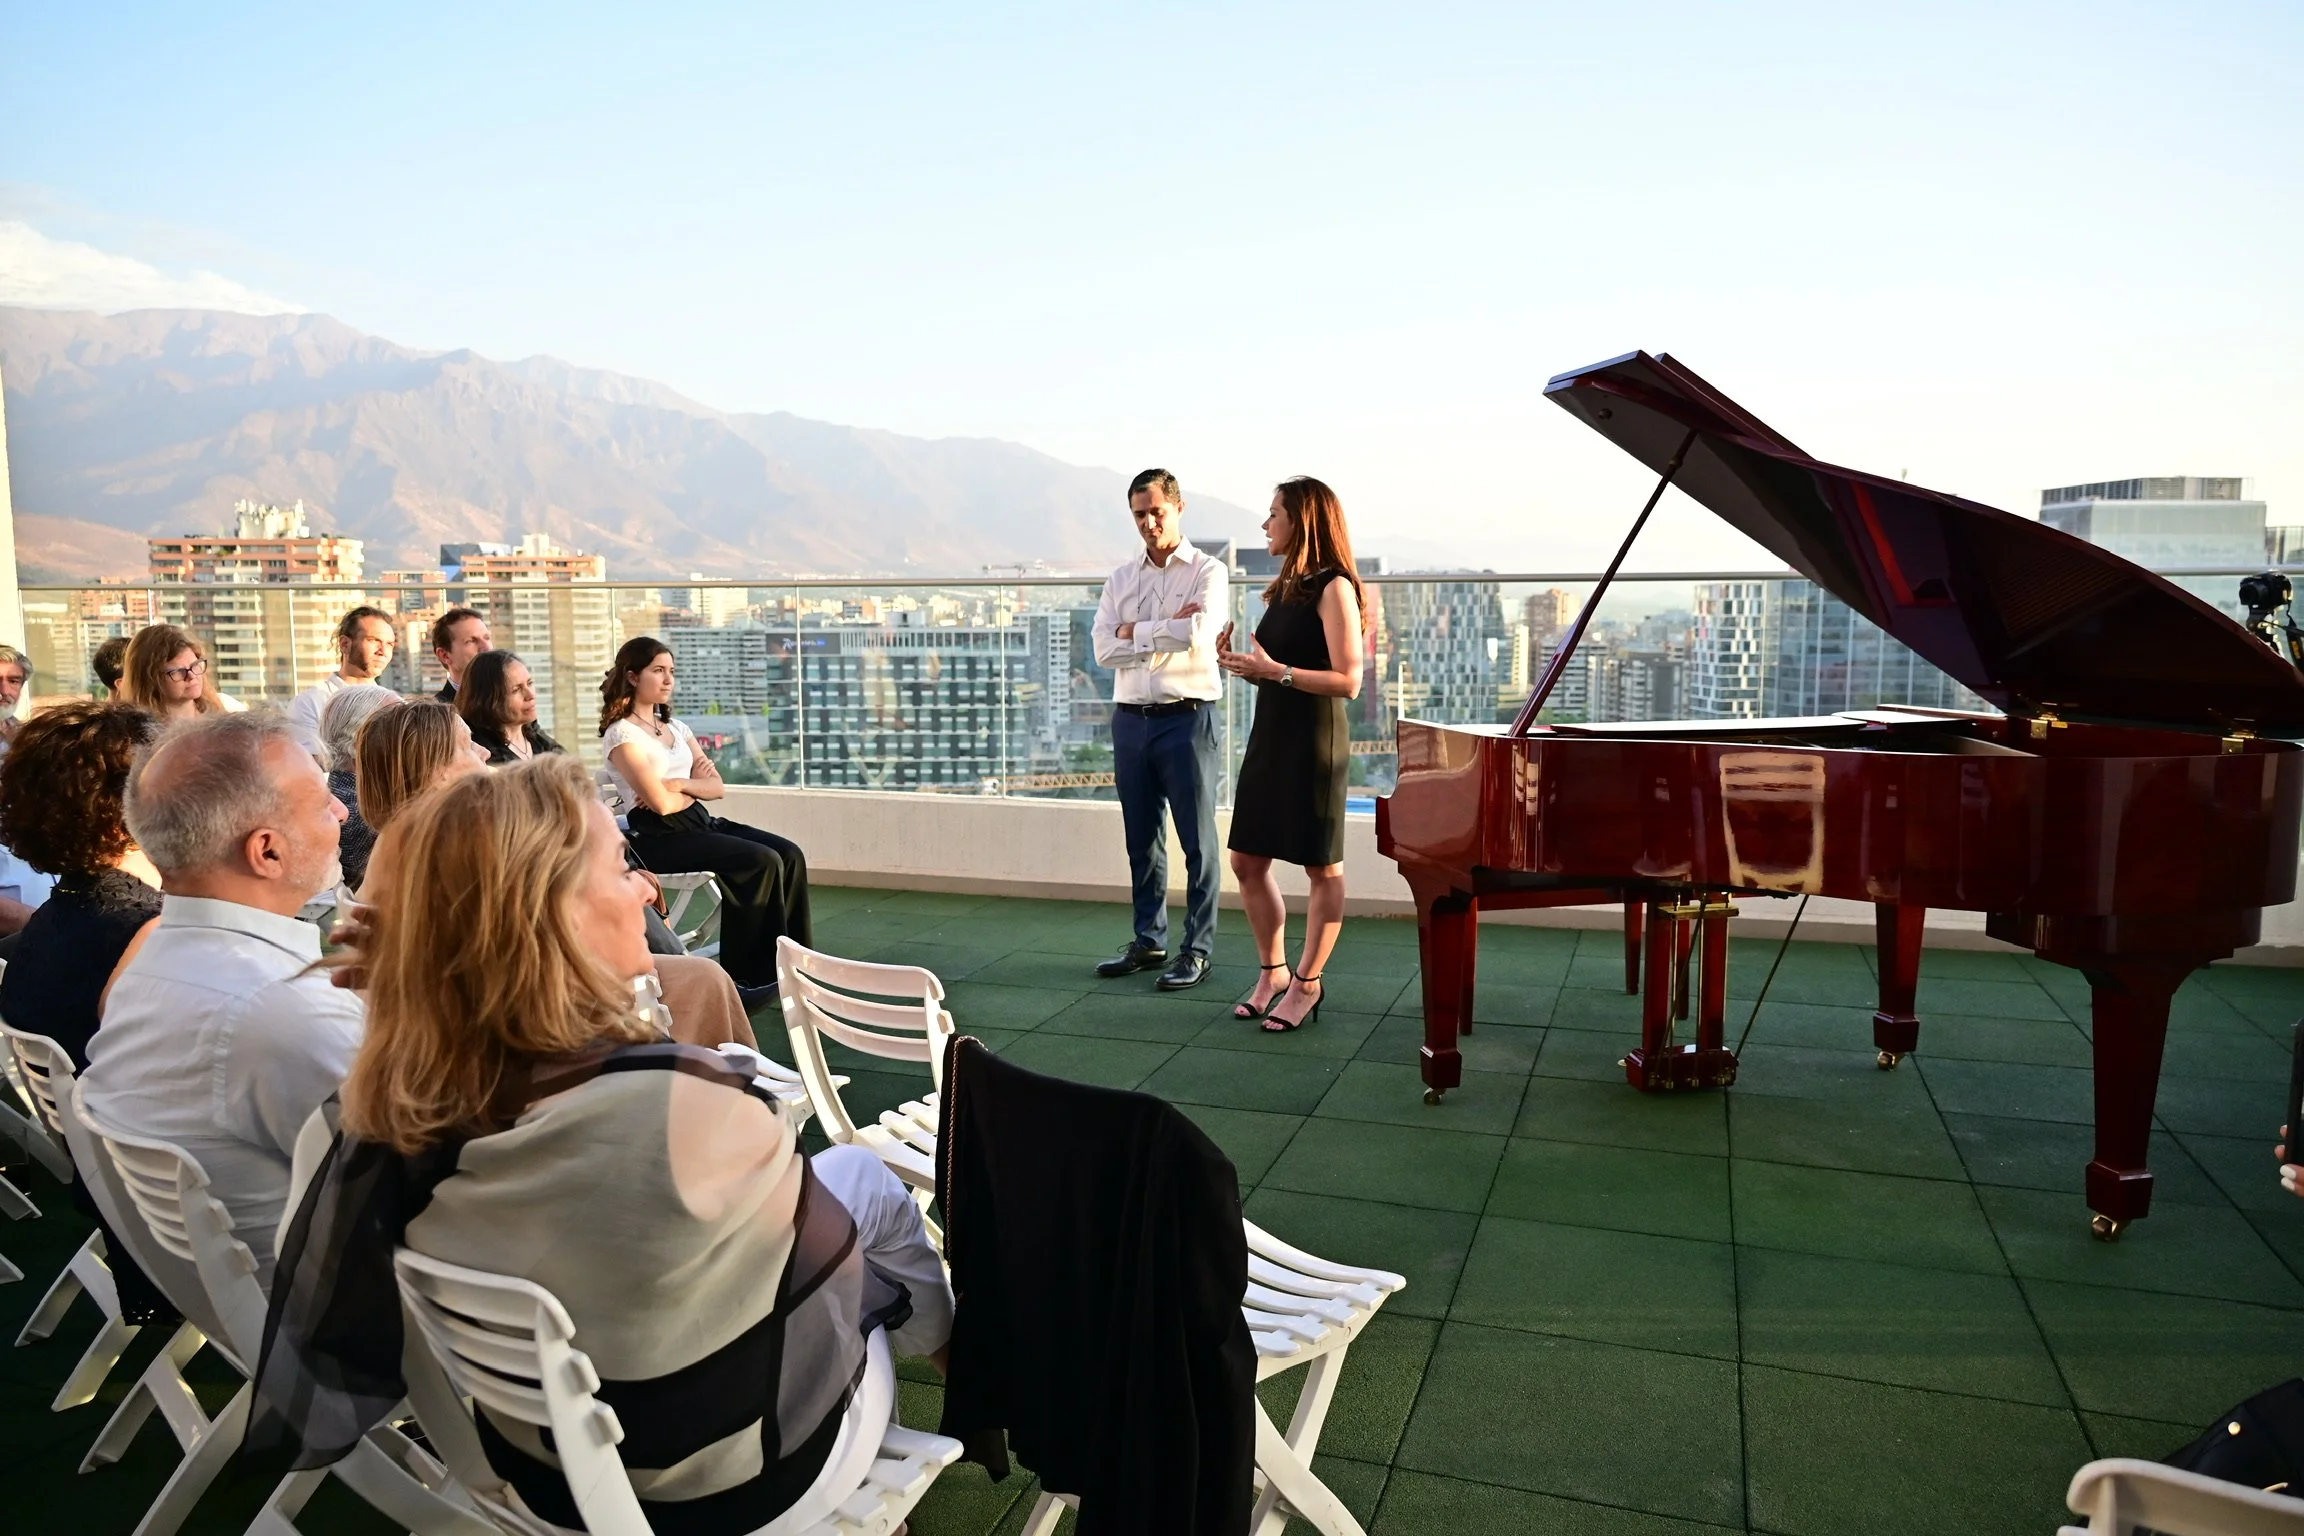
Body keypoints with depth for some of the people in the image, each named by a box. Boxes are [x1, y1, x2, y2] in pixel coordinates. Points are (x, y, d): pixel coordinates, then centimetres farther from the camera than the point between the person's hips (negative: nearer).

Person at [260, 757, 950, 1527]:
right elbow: (824, 1259, -17)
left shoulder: (395, 1109, -19)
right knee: (863, 1173, 19)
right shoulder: (683, 1102, -37)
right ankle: (949, 1346, 47)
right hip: (728, 1477, -5)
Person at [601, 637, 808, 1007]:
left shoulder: (676, 728, 17)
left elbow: (717, 786, 10)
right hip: (658, 836, -8)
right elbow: (662, 803, -16)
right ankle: (751, 975, -15)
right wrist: (694, 787, 4)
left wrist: (678, 785, -9)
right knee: (762, 862, -24)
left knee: (790, 855, -12)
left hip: (698, 820, 8)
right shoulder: (621, 734, -7)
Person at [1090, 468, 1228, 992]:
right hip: (1131, 718, 5)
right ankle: (1148, 940, 24)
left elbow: (1198, 637, -18)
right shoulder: (1121, 580, 13)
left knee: (1197, 840, 0)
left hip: (1186, 717, -5)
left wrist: (1136, 632, -6)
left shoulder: (1206, 571, -1)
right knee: (1142, 840, 12)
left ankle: (1197, 949, 8)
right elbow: (1105, 649, -1)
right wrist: (1168, 630, -9)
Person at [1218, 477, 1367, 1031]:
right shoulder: (1285, 588, 14)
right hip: (1270, 736, 9)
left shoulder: (1332, 587, -11)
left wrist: (1275, 671, -23)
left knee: (1322, 867, 3)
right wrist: (1239, 663, 2)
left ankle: (1307, 983, 14)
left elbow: (1348, 680, -18)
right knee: (1248, 861, 10)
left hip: (1314, 741, -9)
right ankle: (1272, 972, 24)